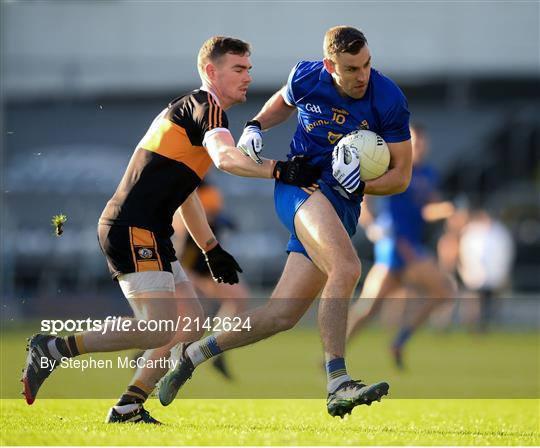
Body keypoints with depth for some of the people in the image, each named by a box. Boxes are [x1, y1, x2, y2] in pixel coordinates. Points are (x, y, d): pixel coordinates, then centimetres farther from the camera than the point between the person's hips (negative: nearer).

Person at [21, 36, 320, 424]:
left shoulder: (189, 109, 24)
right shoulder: (206, 108, -7)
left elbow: (184, 189, 33)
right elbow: (226, 158, -30)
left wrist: (212, 249, 33)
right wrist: (278, 170, -41)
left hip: (148, 233, 11)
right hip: (134, 229, -11)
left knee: (191, 323, 9)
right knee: (159, 328, -19)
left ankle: (128, 406, 7)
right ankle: (55, 348, -11)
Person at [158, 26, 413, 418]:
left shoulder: (390, 101, -7)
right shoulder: (307, 78, -4)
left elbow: (401, 176, -1)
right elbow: (285, 101, 23)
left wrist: (362, 186, -19)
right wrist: (256, 126, 5)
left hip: (342, 207, 2)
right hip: (299, 186, -2)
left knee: (282, 315, -3)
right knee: (346, 268, -32)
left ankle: (191, 355, 15)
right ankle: (338, 386, -35)